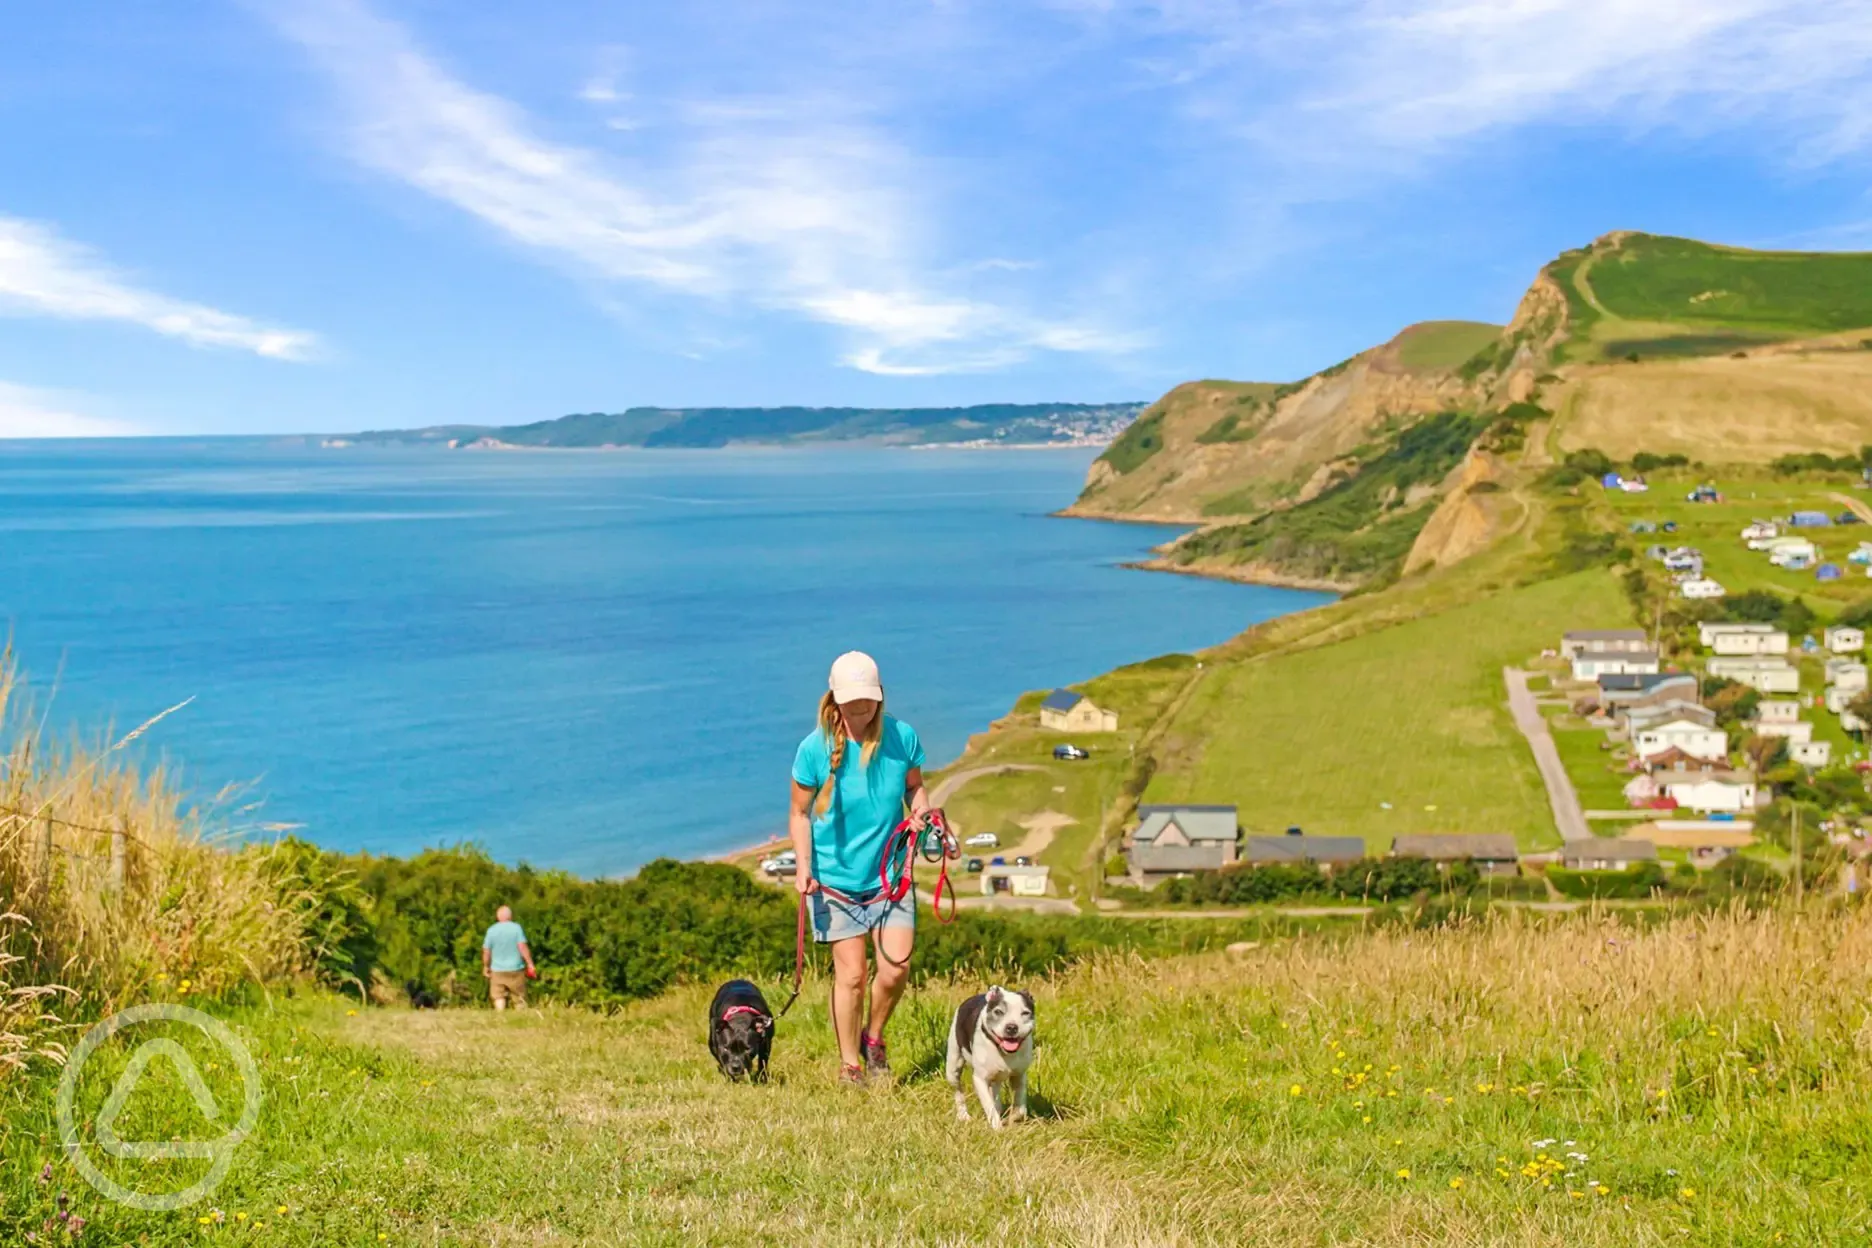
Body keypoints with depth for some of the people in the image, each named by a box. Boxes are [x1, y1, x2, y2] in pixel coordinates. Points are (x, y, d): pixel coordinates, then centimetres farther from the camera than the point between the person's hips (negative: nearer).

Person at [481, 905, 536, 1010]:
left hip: (497, 970, 1)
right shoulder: (516, 928, -5)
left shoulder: (491, 930, 0)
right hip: (515, 969, -1)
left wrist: (486, 967, 15)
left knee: (499, 997, 2)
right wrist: (530, 964, -8)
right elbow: (522, 947, -12)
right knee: (519, 998, 8)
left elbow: (486, 951, 2)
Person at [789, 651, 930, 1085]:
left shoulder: (903, 737, -7)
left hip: (890, 875, 2)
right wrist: (803, 866, -15)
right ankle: (849, 1062, 21)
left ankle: (873, 1038, 23)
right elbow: (800, 813, -3)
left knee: (895, 969, -6)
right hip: (835, 880, -2)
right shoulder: (814, 748, -13)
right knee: (851, 974, 1)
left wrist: (920, 810, -10)